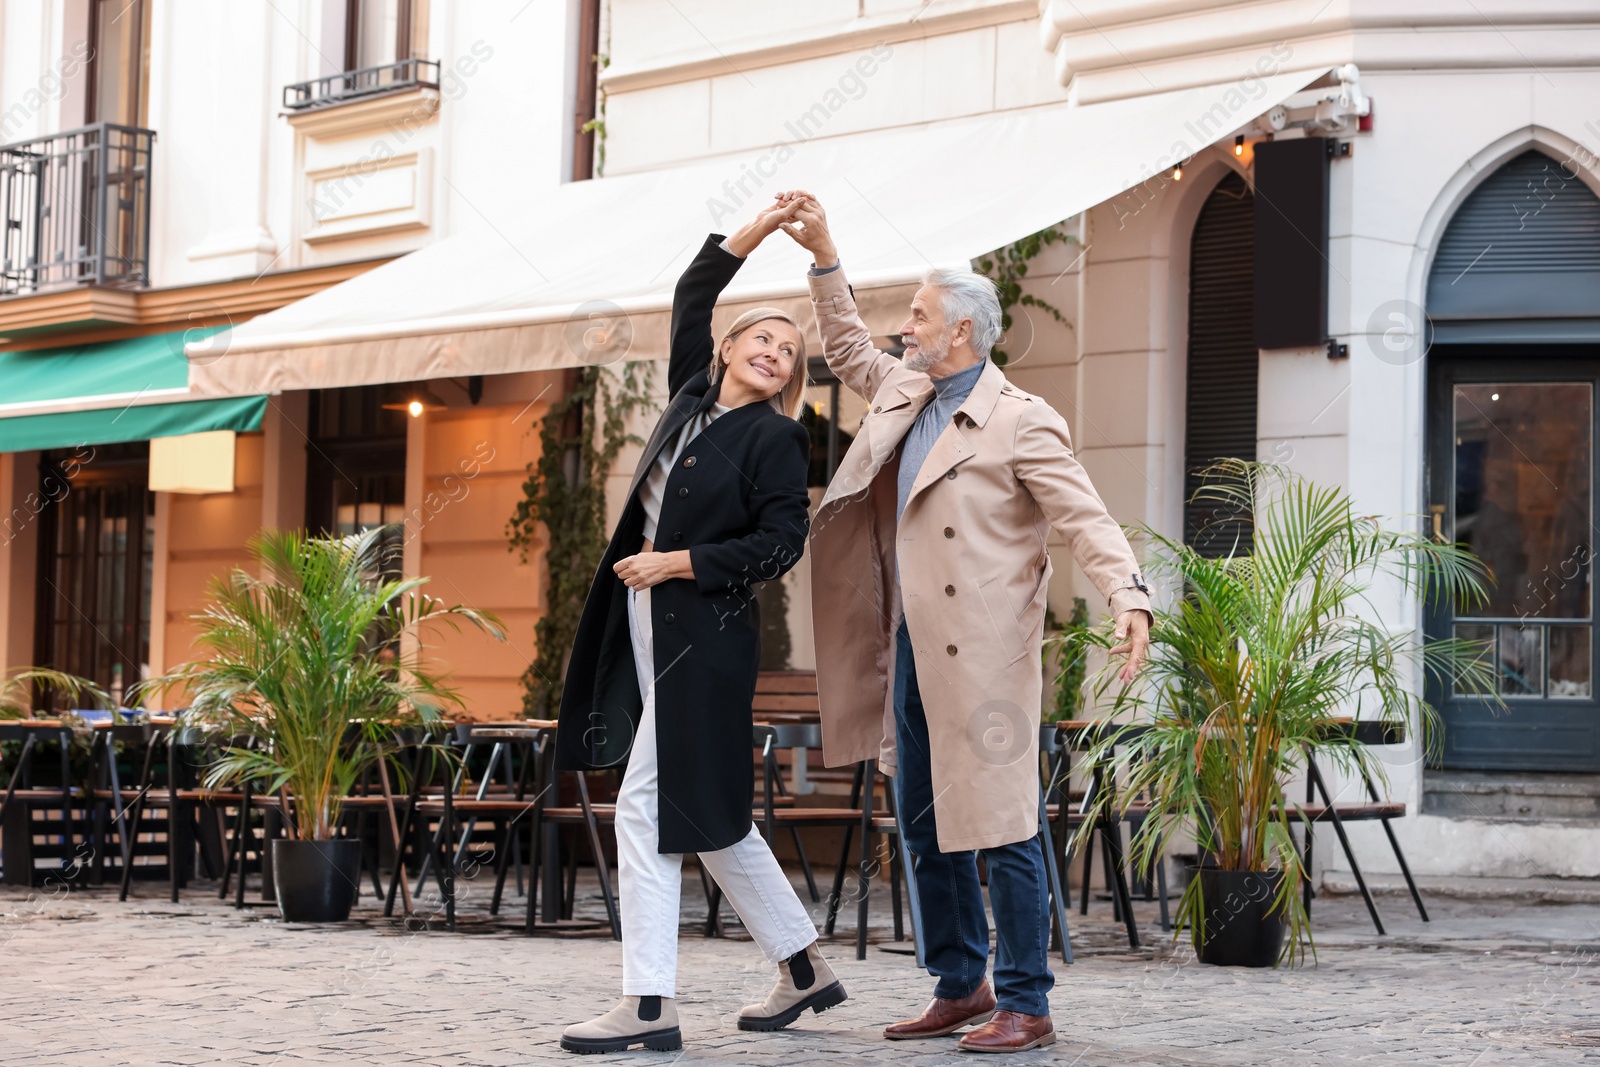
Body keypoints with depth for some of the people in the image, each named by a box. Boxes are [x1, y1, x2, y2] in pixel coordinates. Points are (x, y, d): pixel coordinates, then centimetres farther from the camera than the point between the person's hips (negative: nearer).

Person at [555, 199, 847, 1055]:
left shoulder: (774, 439, -5)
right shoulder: (694, 397, 13)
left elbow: (779, 544, -11)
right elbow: (691, 297, 21)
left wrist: (673, 563, -12)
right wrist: (758, 230, 15)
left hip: (703, 636, -8)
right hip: (649, 627, 8)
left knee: (649, 806, -10)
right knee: (707, 813, 12)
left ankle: (648, 1007, -8)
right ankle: (803, 969, 22)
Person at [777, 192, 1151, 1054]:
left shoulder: (1020, 423, -11)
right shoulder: (903, 393, 13)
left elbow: (1086, 521, -16)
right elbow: (846, 350, 32)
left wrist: (1130, 603, -30)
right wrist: (824, 257, 25)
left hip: (979, 656, -8)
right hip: (910, 654, 9)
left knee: (1000, 829, -5)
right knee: (925, 829, 13)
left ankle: (1025, 1006, 1)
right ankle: (959, 987, 24)